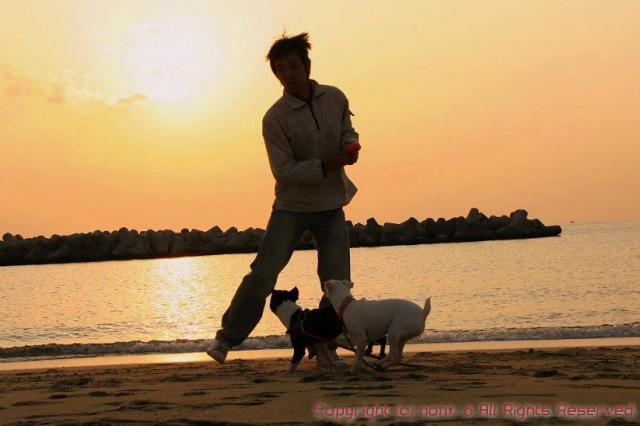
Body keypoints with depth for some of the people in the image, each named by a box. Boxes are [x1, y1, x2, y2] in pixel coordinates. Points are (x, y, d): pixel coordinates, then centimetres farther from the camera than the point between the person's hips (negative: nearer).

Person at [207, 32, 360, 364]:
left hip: (331, 207, 3)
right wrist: (325, 166, -25)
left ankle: (325, 346, 16)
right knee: (262, 274, -7)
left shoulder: (335, 98, -2)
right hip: (291, 207, -3)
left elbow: (346, 130, 16)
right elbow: (284, 171, -16)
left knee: (337, 283, -1)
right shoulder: (275, 118, -14)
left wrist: (350, 145, -7)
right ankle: (228, 337, 8)